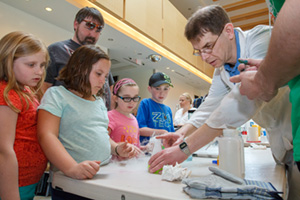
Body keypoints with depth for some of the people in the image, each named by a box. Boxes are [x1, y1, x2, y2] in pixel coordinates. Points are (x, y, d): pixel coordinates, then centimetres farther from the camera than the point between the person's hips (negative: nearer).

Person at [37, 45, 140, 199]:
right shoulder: (57, 94, -5)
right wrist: (72, 168, -29)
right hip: (72, 181, -6)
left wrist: (117, 149, 3)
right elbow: (46, 135, -17)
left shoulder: (99, 101, 14)